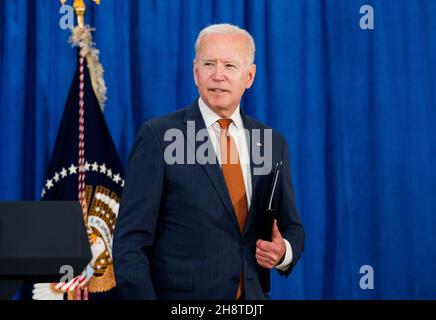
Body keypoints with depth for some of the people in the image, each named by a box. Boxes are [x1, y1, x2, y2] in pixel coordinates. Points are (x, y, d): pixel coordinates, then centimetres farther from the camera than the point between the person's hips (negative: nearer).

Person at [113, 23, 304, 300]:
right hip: (181, 297, -4)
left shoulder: (273, 143, 5)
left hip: (253, 297, 4)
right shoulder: (158, 137, -9)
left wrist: (284, 251, -8)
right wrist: (141, 296, -21)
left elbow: (291, 227, 13)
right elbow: (131, 240, -11)